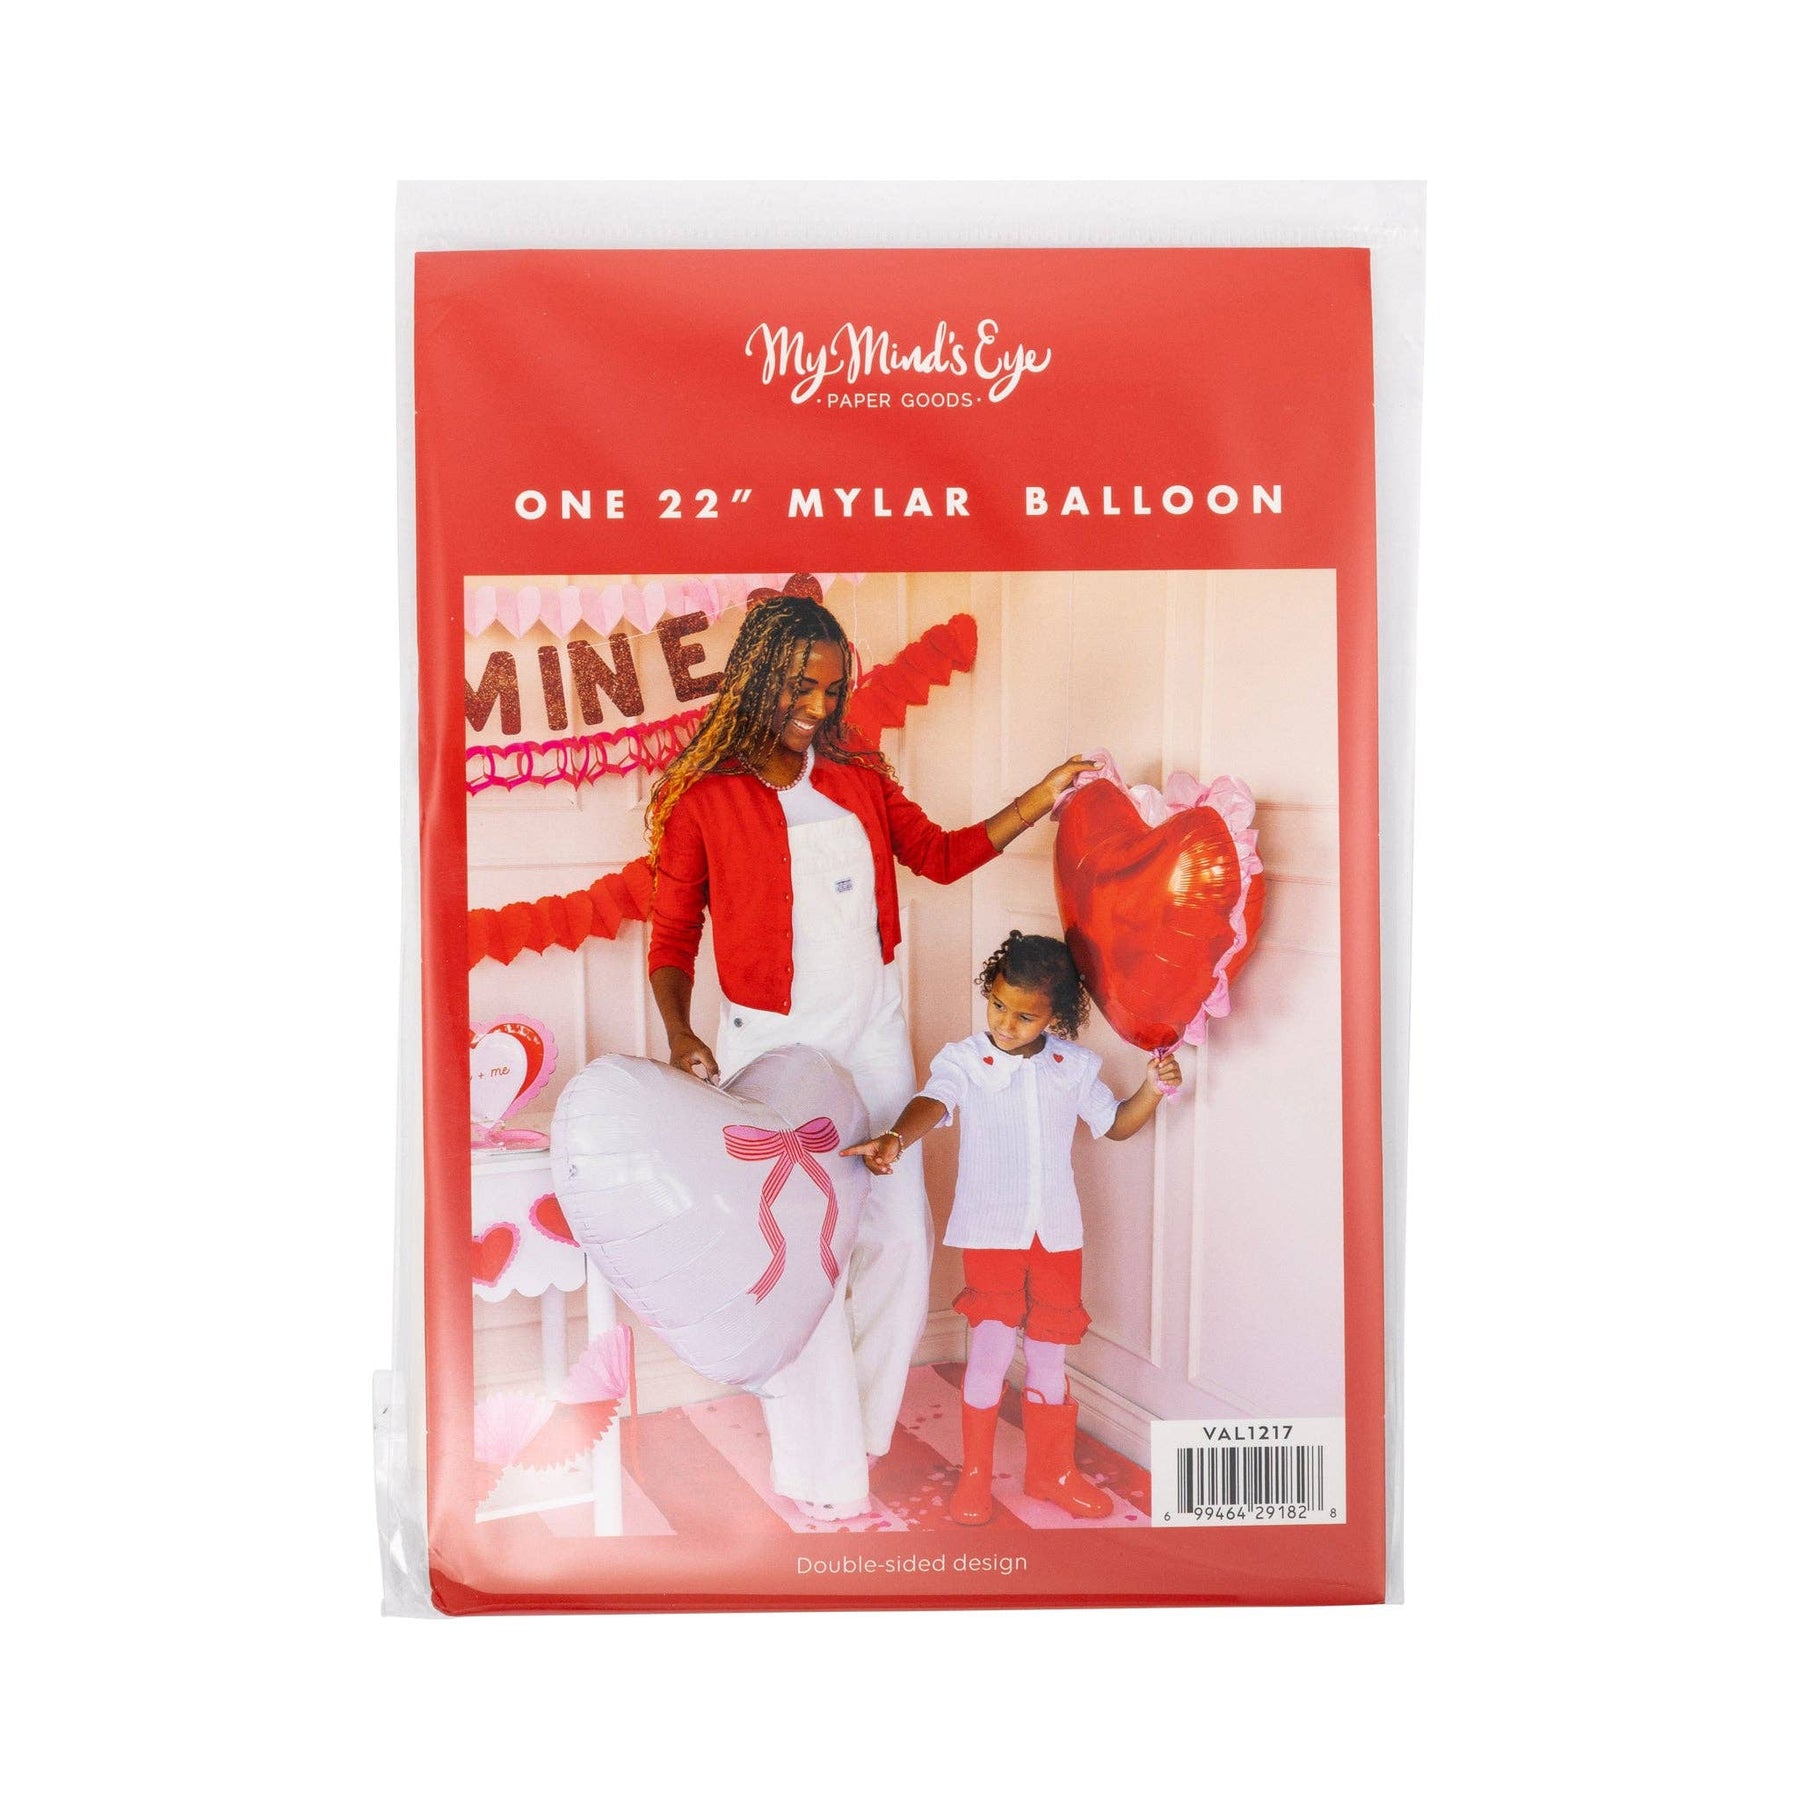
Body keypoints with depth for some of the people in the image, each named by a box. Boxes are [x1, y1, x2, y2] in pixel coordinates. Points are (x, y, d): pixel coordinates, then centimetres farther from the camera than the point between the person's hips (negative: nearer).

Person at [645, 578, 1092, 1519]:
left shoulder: (857, 775, 5)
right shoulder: (702, 798, -7)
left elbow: (940, 853, 13)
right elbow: (672, 932, -2)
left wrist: (1041, 799, 5)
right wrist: (679, 1032, -18)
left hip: (872, 1035, 5)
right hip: (772, 1047, -4)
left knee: (898, 1234, 8)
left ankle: (856, 1415, 34)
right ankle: (820, 1462, 23)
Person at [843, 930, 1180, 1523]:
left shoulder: (1075, 1067, 2)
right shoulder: (964, 1060, -9)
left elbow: (1115, 1124, 16)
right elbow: (932, 1102, -29)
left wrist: (1152, 1090, -3)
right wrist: (894, 1139, -49)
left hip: (1057, 1234, 3)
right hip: (991, 1233, -3)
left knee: (1049, 1353, 13)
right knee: (991, 1350, -5)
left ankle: (1052, 1471, 33)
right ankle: (974, 1474, 18)